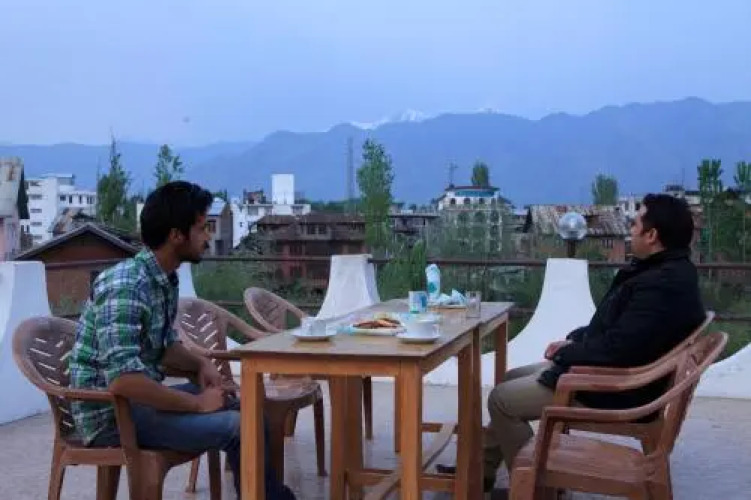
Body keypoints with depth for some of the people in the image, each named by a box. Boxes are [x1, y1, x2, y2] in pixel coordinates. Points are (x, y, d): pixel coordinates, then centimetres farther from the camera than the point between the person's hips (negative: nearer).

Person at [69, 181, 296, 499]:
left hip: (140, 397, 10)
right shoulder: (125, 286, -23)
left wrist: (200, 364, -2)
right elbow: (122, 379, -32)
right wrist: (197, 403, -23)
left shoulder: (165, 279, 6)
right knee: (238, 426, -20)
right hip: (110, 413, -10)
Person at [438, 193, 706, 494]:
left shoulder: (663, 286, -29)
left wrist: (566, 353, -15)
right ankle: (482, 468, 27)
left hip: (614, 390, -11)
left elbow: (617, 348, -32)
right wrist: (573, 340, 6)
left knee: (502, 399, -5)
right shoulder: (666, 270, 6)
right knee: (512, 380, 20)